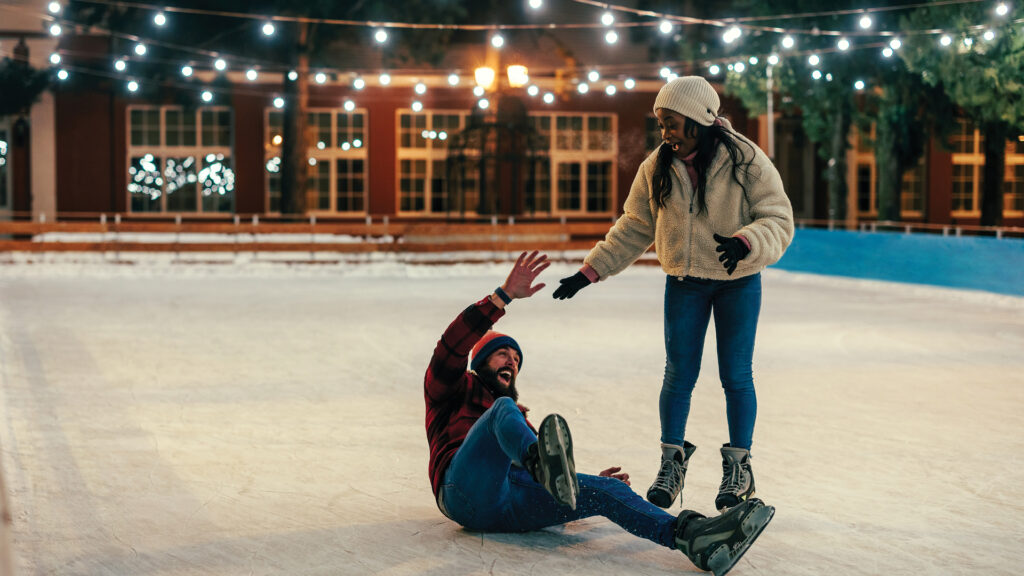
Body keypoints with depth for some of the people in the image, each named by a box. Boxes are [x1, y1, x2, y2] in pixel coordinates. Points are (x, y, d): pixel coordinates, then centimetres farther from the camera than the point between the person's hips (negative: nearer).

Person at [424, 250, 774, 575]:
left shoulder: (518, 418, 39)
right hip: (465, 489, -4)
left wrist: (591, 484, 6)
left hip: (512, 508, 4)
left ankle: (690, 536, -43)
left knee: (605, 489, -18)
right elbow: (452, 347, 4)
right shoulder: (453, 390, 27)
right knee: (505, 408, -27)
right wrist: (504, 295, -5)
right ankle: (545, 464, -63)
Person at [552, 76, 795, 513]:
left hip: (738, 281, -3)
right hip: (683, 283, 3)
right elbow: (634, 230, 6)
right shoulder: (657, 168, -3)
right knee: (678, 375, 3)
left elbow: (778, 220, -14)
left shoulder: (746, 161, -14)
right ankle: (672, 460, 18)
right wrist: (591, 271, 0)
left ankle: (739, 464, 18)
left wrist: (745, 241, -35)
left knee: (736, 377, 3)